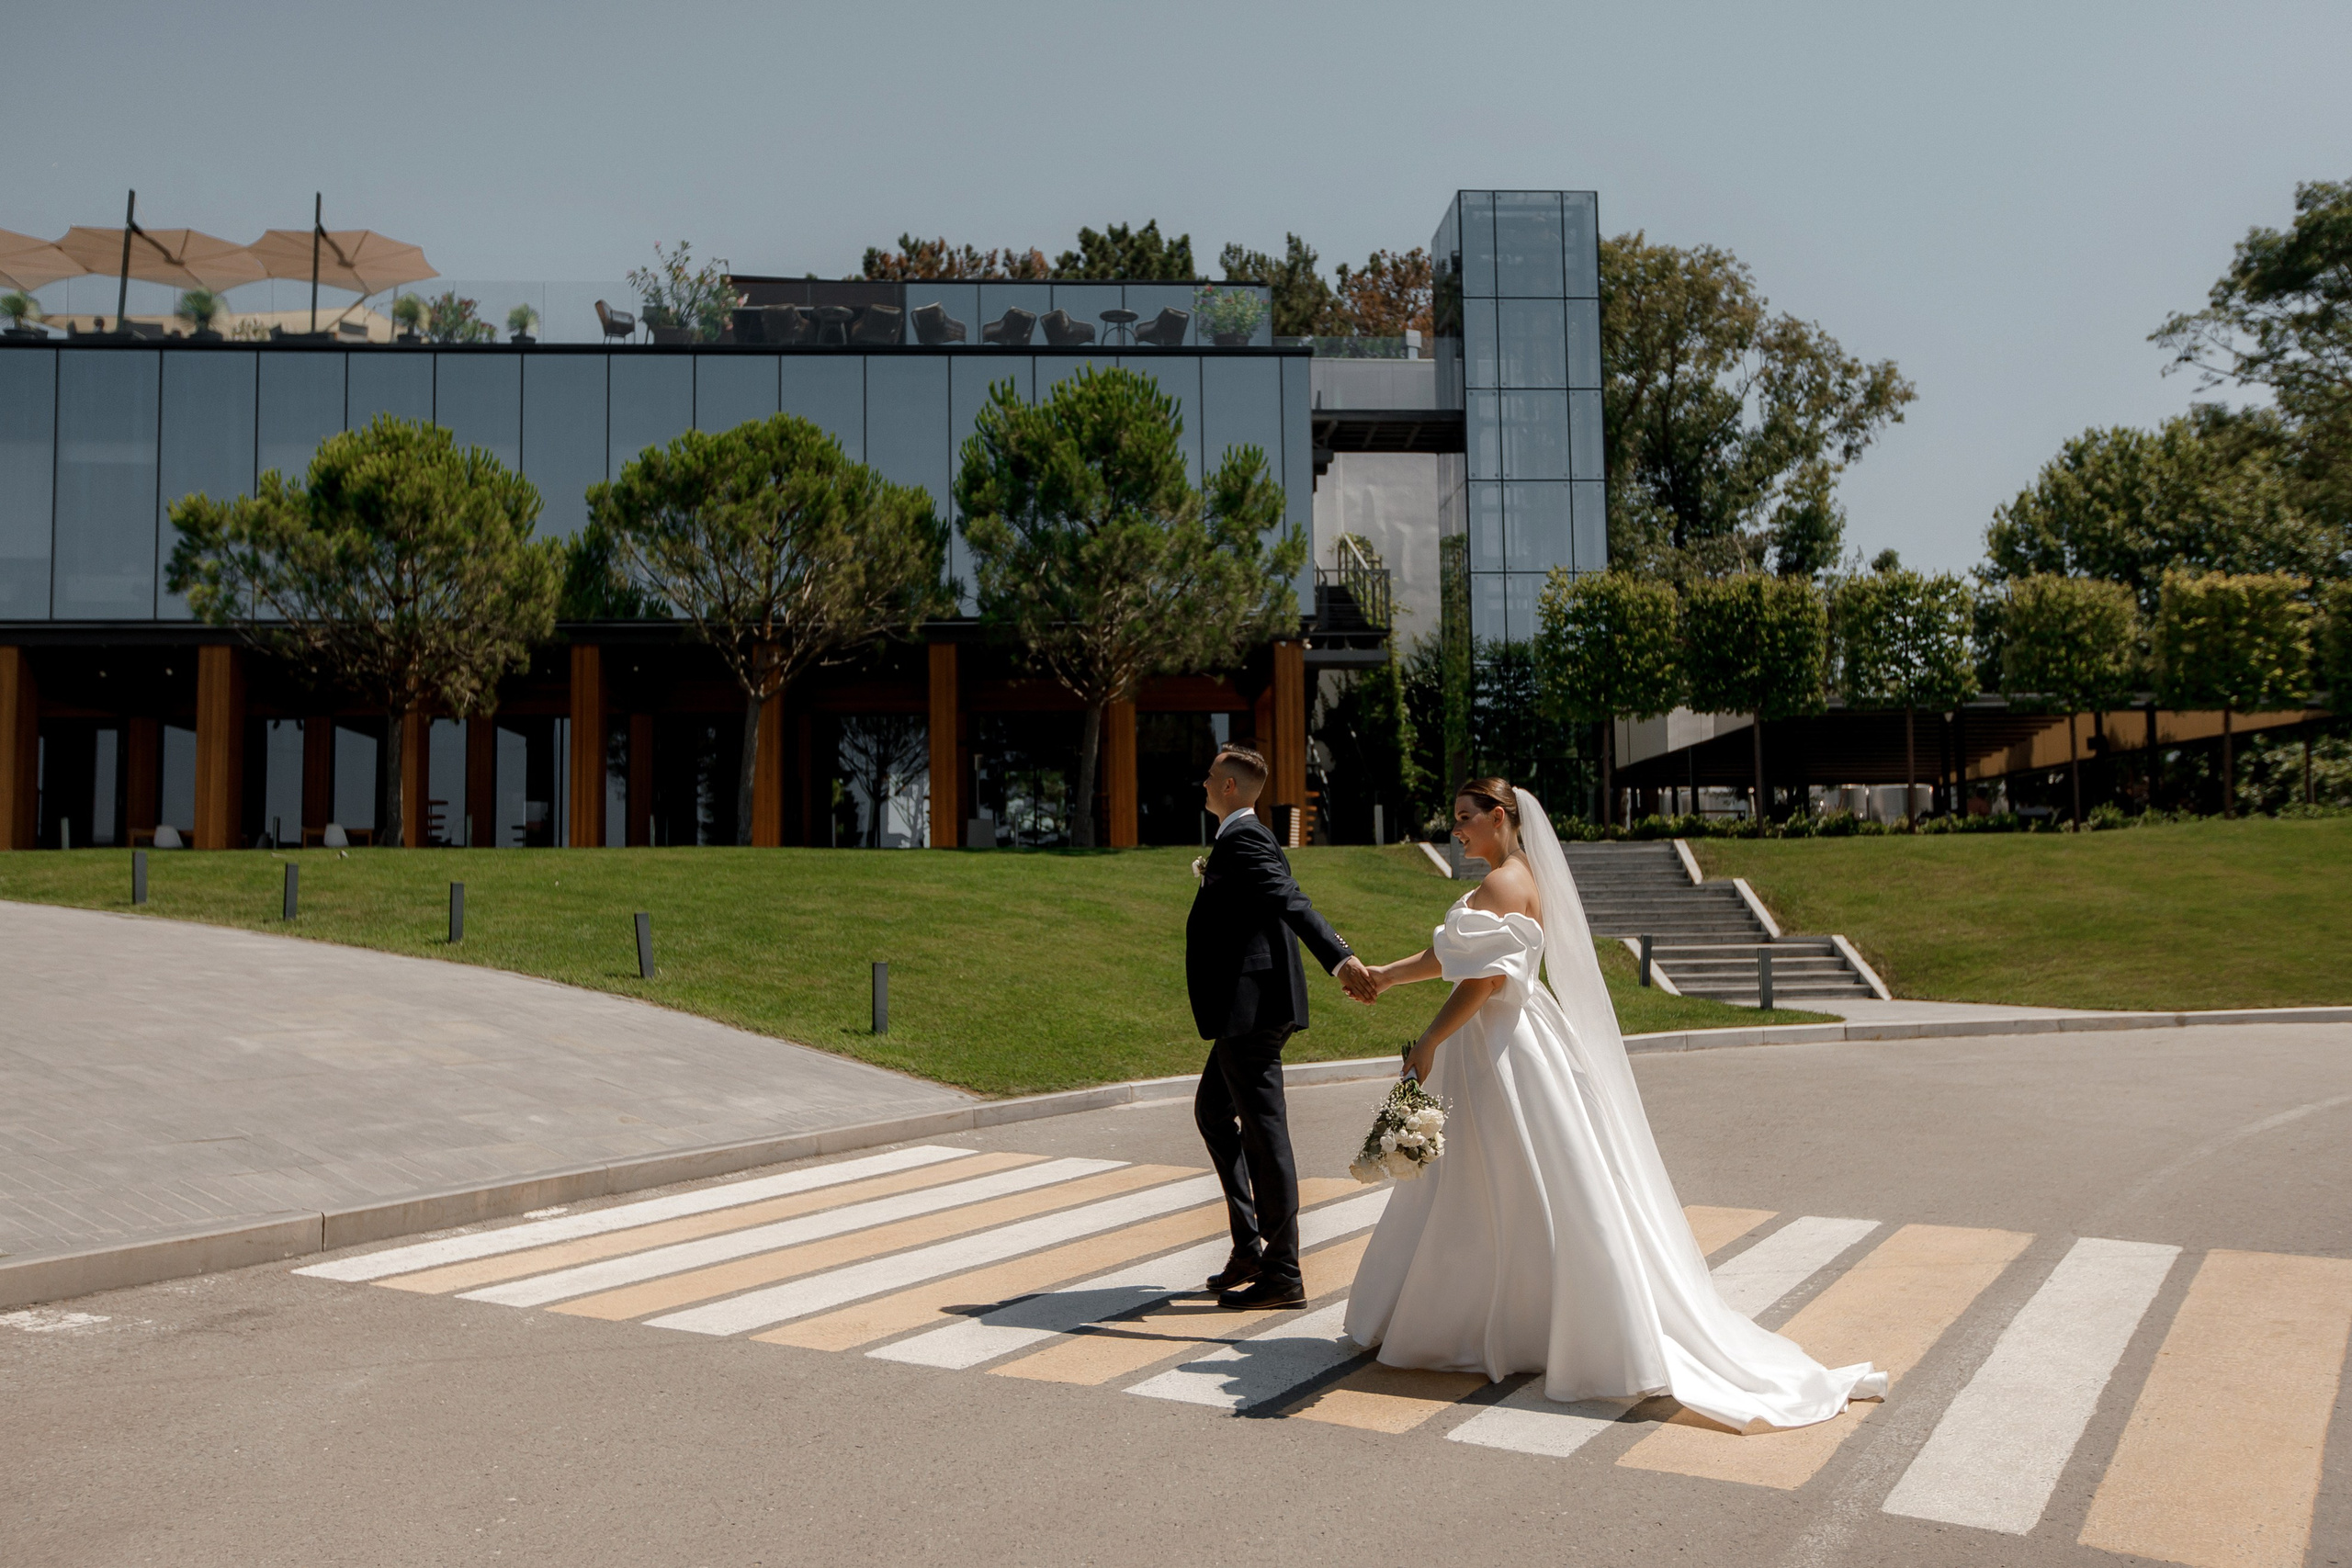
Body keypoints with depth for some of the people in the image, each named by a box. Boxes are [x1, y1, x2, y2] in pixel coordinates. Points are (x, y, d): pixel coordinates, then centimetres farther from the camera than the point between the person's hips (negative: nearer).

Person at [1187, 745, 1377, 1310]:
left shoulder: (1239, 839, -14)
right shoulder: (1250, 838, 18)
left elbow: (1291, 902, -29)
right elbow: (1281, 902, 24)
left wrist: (1341, 959, -39)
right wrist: (1214, 881, 21)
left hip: (1250, 1009, -12)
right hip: (1250, 1010, 12)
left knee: (1264, 1134, -5)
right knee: (1212, 1109, 22)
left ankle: (1282, 1274, 3)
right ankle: (1250, 1245, 23)